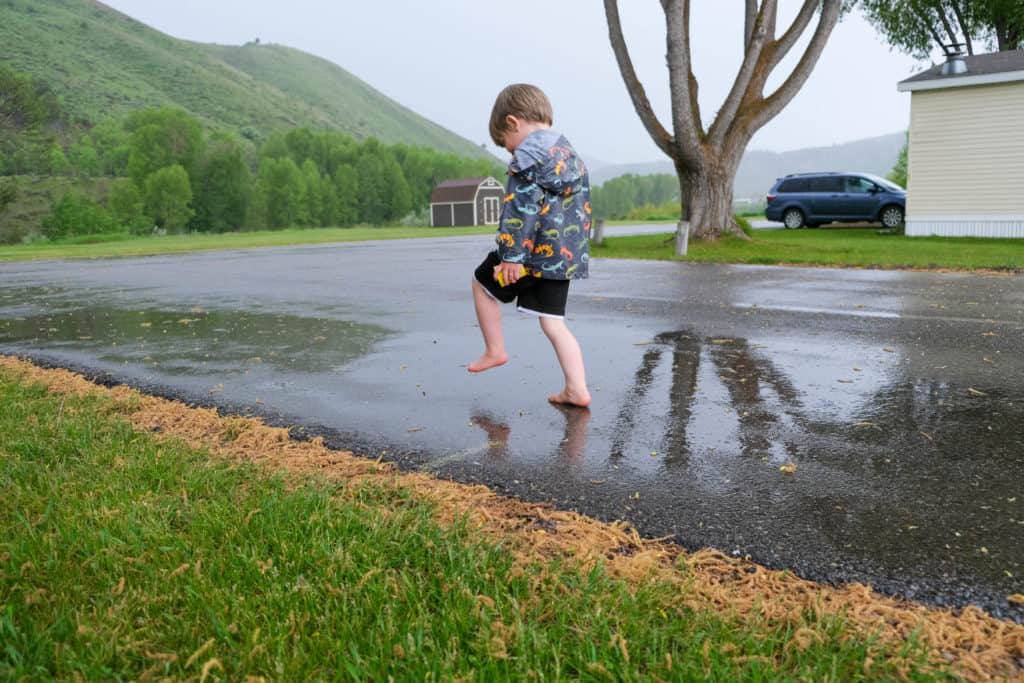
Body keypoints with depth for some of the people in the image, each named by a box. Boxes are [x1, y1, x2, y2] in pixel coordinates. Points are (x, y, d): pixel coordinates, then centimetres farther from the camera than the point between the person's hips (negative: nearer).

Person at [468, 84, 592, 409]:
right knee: (554, 323, 10)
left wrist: (512, 255, -19)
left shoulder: (528, 155, -10)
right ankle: (577, 389, 5)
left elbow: (521, 209, -19)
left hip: (536, 251, -8)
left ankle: (495, 351, 21)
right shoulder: (571, 154, 17)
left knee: (482, 283, 16)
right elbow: (581, 207, 20)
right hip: (566, 257, 8)